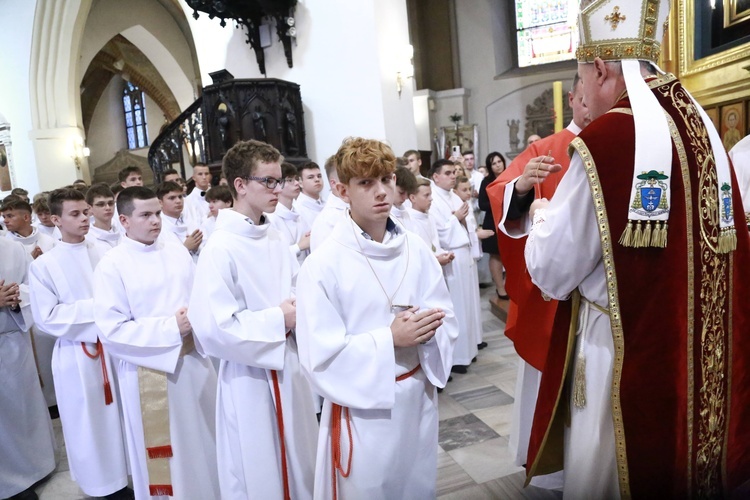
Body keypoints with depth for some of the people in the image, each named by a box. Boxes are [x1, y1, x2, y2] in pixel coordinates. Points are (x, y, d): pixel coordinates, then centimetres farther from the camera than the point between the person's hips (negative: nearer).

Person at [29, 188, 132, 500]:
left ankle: (124, 475, 33)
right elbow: (46, 318, -10)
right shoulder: (43, 265, -6)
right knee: (89, 423, 10)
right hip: (77, 354, -2)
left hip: (113, 346, 3)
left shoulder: (104, 254, -1)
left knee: (120, 415, 14)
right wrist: (93, 308, -16)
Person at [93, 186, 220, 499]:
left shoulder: (177, 252, 4)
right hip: (149, 371, -5)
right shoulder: (111, 265, -10)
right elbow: (111, 331, -15)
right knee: (165, 453, 11)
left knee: (205, 441, 20)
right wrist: (170, 327, -20)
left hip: (193, 360, 5)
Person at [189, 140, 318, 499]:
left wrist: (302, 310, -7)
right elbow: (213, 329, -24)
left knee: (300, 468, 23)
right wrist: (278, 320, -19)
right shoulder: (221, 250, -19)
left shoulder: (276, 240, 4)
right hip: (251, 379, -7)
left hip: (289, 369, 7)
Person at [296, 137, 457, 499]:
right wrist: (389, 339, -24)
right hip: (364, 408, -4)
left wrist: (427, 328, -20)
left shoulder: (416, 249, -3)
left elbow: (446, 319, 3)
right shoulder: (322, 265, -17)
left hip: (418, 398, 5)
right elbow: (320, 356, -17)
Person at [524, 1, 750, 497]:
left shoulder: (605, 140, -19)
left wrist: (544, 215, 6)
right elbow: (689, 246, 12)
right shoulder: (703, 128, 4)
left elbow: (553, 270, -14)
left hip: (628, 353, -7)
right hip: (704, 351, 8)